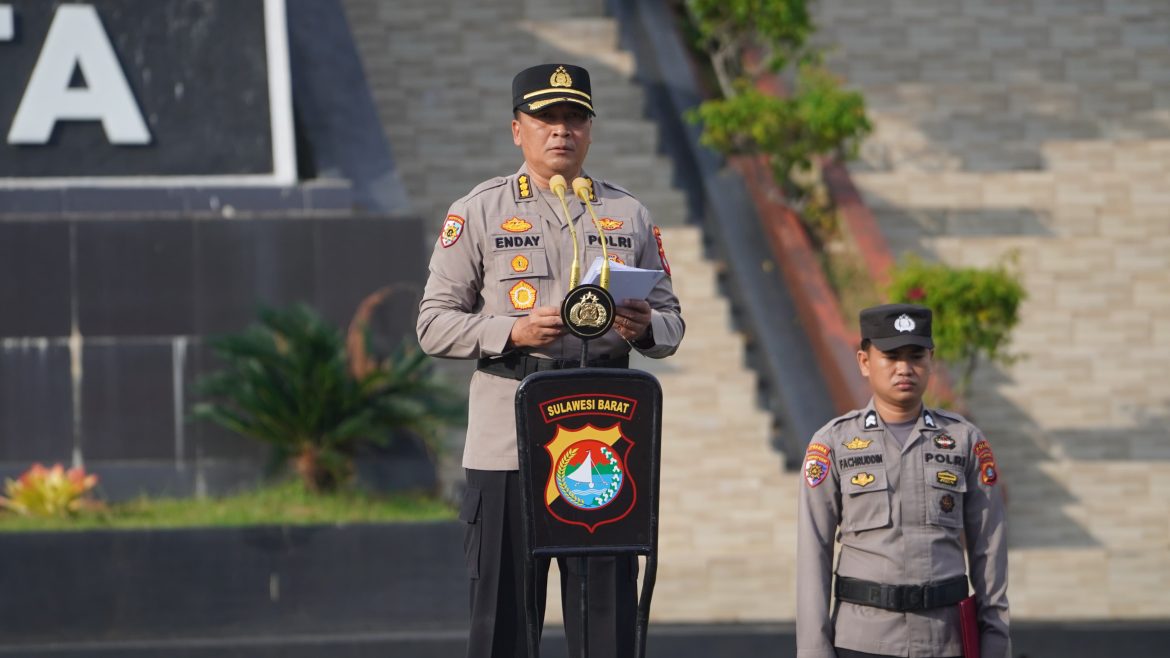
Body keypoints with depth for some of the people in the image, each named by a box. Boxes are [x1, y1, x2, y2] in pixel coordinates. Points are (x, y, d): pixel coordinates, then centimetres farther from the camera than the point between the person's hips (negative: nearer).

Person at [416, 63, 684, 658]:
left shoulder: (629, 216, 14)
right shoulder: (478, 213, 4)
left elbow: (671, 323, 15)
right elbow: (434, 324, 1)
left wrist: (643, 328, -9)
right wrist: (513, 332, -16)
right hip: (508, 447, -3)